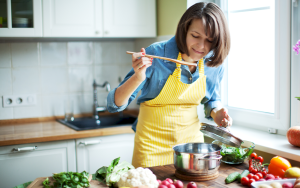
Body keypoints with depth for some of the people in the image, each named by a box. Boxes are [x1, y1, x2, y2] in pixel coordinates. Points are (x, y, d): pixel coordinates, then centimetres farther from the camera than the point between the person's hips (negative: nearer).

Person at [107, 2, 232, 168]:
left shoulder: (214, 64, -7)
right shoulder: (156, 54, -21)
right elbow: (114, 104, -20)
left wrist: (216, 113, -8)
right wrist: (138, 78, -38)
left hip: (191, 138, 4)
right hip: (153, 143, -3)